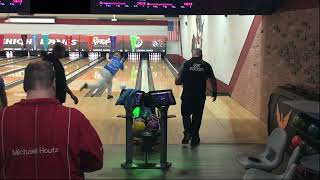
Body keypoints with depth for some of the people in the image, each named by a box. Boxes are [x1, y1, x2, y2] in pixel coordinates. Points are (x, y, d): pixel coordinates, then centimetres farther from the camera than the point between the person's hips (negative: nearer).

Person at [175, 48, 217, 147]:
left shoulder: (186, 64, -5)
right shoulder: (206, 66, -1)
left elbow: (177, 81, -8)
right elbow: (213, 81, 1)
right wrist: (214, 92, 16)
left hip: (187, 96, -1)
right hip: (200, 97, 1)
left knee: (186, 114, 18)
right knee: (197, 116, 14)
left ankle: (187, 132, -2)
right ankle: (194, 137, 21)